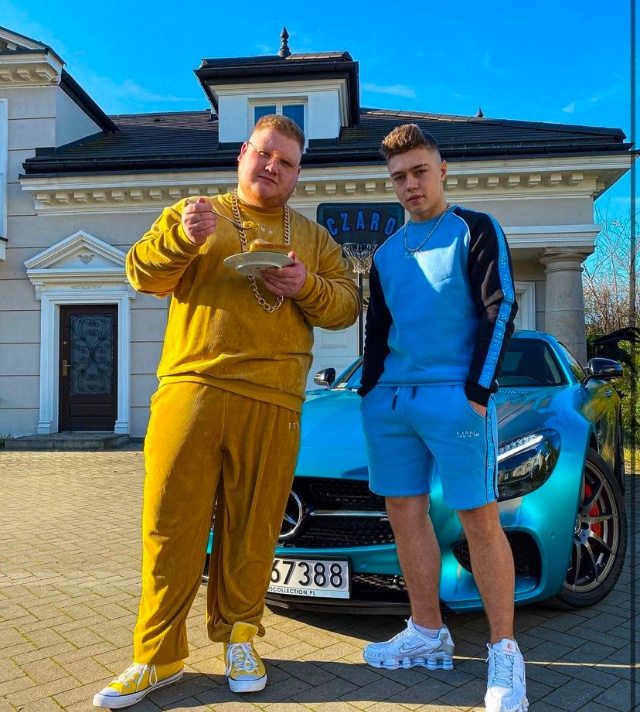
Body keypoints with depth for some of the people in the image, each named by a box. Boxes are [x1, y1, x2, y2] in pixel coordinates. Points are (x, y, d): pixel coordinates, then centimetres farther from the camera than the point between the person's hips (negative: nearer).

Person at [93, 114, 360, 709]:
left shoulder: (314, 238, 21)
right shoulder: (192, 214, 17)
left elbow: (346, 305, 13)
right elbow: (142, 274, 6)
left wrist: (307, 287, -8)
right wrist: (181, 239, -13)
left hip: (271, 403, 1)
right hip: (191, 387, 0)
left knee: (251, 528, 4)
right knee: (171, 522, 0)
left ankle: (237, 636, 23)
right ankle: (158, 655, 13)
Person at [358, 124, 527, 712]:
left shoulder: (475, 230, 3)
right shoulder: (386, 253, 19)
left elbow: (500, 311, -5)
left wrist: (477, 391, -14)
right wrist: (369, 393, 11)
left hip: (454, 396, -6)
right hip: (390, 400, 6)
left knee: (480, 520, -3)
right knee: (405, 514, 8)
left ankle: (505, 654, 9)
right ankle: (428, 635, 21)